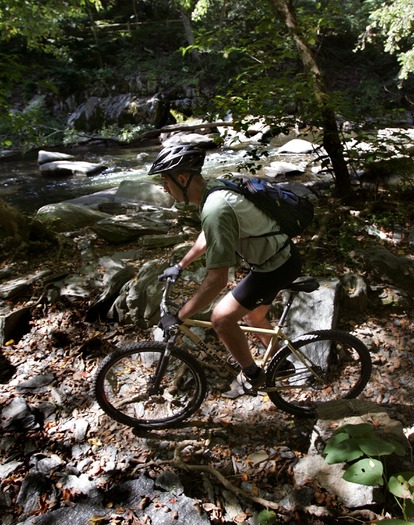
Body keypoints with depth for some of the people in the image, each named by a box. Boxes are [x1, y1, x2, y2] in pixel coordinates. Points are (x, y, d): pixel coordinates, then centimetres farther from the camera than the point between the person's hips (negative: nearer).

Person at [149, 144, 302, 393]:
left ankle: (252, 374, 17)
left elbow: (217, 281, -32)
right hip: (281, 254, 9)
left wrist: (179, 317, -22)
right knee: (253, 316, 24)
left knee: (222, 318, -5)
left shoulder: (215, 208, -32)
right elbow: (207, 237, 17)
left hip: (276, 266, -9)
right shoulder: (214, 188, -2)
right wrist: (180, 266, 24)